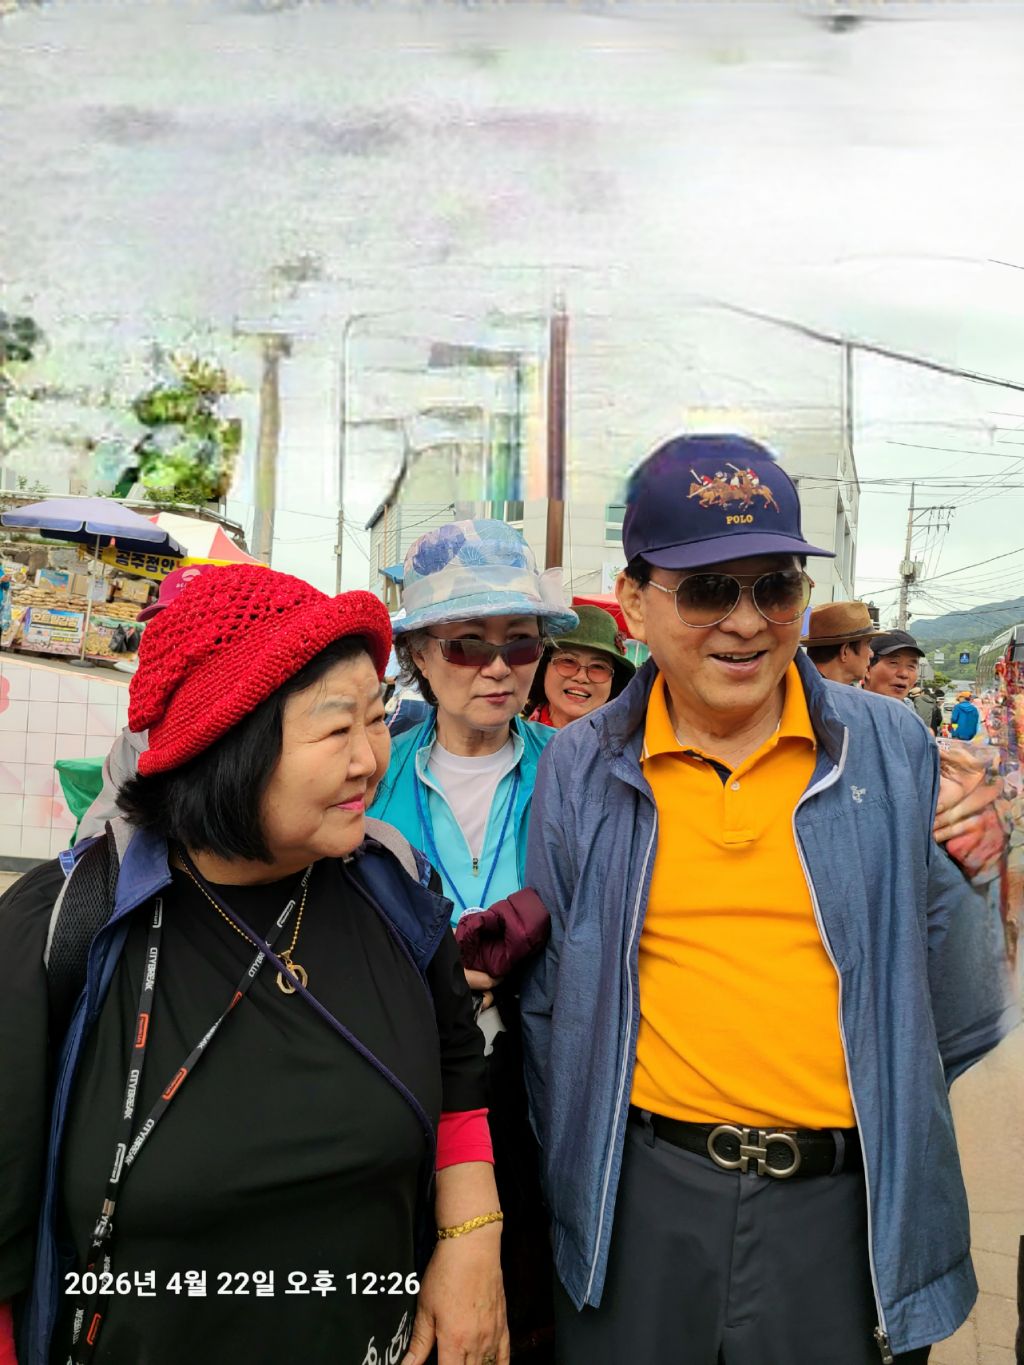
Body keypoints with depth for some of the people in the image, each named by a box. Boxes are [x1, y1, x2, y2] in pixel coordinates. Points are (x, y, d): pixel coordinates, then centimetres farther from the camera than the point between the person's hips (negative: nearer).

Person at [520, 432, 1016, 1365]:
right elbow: (549, 993, 7)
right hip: (641, 1200, 1)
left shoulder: (894, 749, -3)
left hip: (847, 1203, 0)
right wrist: (573, 1166, 6)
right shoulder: (579, 768, -1)